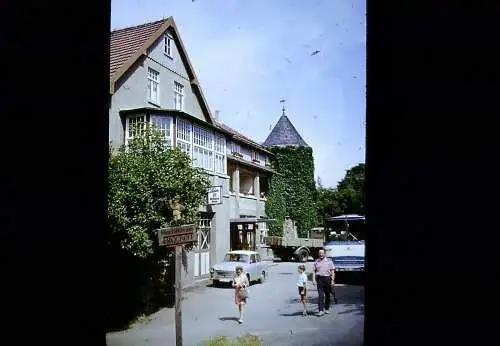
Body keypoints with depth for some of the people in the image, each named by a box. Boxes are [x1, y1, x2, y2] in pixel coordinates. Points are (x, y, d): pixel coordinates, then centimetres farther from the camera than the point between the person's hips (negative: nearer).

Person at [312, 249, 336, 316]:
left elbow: (332, 271, 1)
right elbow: (314, 271, 9)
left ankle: (327, 309, 25)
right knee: (320, 295, -9)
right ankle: (321, 310, -12)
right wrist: (313, 279, -3)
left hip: (327, 278, 0)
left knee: (327, 295, 10)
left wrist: (332, 280, -6)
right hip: (319, 279, 0)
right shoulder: (316, 262, 9)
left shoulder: (329, 261, 3)